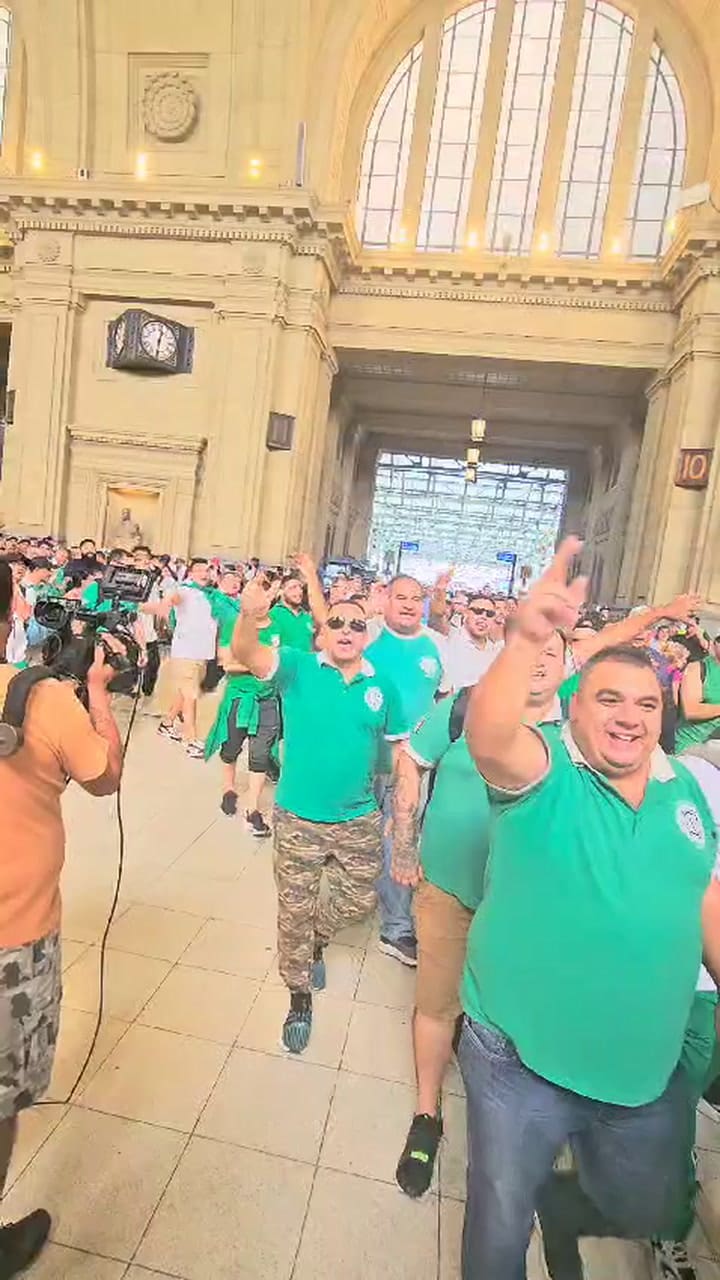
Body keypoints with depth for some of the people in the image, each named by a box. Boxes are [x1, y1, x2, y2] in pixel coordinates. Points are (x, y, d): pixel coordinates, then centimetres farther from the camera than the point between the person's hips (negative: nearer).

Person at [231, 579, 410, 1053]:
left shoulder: (382, 688, -4)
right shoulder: (299, 668, -11)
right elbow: (247, 655, -29)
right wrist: (249, 617, -51)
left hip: (359, 820, 3)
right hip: (298, 819, -2)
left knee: (359, 901, 19)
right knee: (294, 912, 13)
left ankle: (318, 940, 53)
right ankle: (300, 998, 38)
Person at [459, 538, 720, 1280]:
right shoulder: (544, 773, -19)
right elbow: (488, 739, -41)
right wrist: (527, 638, -56)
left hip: (649, 1074, 5)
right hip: (522, 1062, -4)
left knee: (646, 1210, 29)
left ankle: (559, 1209, 59)